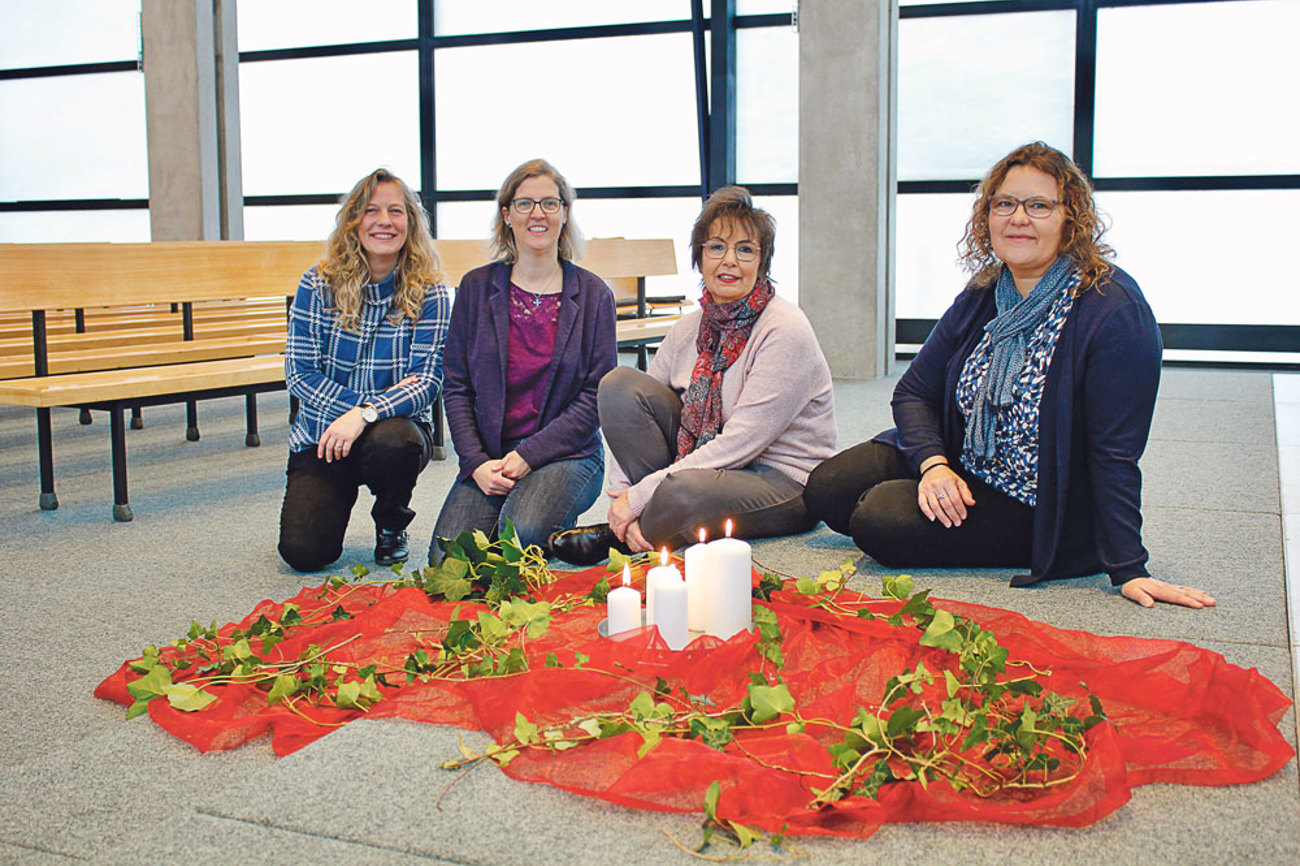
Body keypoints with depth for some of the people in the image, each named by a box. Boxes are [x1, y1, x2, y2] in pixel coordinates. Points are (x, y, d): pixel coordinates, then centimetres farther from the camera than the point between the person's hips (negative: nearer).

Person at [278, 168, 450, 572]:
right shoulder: (317, 286, -4)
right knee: (304, 552, -17)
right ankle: (343, 494, 21)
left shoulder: (429, 294, -6)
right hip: (320, 435, 1)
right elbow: (299, 373, -7)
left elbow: (427, 383, -14)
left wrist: (366, 414, -31)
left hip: (395, 426, -1)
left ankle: (391, 524, -3)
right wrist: (370, 400, -20)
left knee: (392, 440, -38)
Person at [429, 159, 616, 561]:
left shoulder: (593, 294, 3)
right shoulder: (477, 287, 7)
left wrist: (529, 455, -13)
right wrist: (477, 462, -9)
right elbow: (456, 386, 5)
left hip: (566, 452, -2)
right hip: (488, 455, 2)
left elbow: (597, 395, -3)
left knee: (522, 531, -32)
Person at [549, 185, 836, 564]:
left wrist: (639, 494, -23)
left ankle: (619, 536, -6)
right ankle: (635, 522, -11)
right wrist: (622, 492, -16)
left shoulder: (786, 331, -17)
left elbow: (741, 442, -23)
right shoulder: (689, 328, 4)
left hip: (786, 481, -6)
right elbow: (633, 410, 2)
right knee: (619, 383, -10)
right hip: (708, 462, 6)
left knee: (686, 490, -38)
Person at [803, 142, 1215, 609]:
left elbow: (1115, 453, -23)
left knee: (878, 522, -22)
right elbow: (913, 392, 5)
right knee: (826, 491, -2)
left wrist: (1129, 571, -24)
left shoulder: (1113, 311, -21)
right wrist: (933, 463, -15)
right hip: (960, 475, 7)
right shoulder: (981, 299, 1)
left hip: (1041, 513, -7)